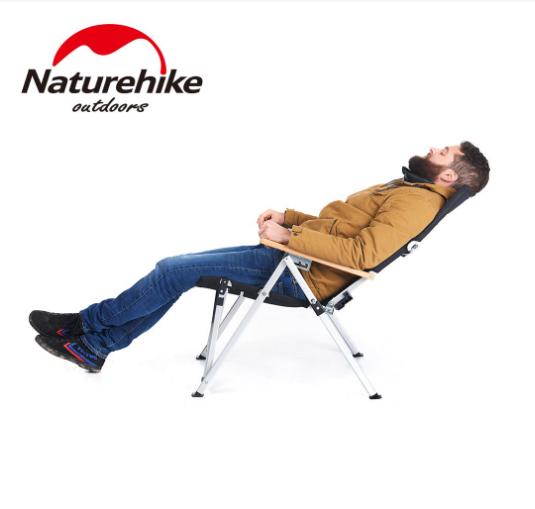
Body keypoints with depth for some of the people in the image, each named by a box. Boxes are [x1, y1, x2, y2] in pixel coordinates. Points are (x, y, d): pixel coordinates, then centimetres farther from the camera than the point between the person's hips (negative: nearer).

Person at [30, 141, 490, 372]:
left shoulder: (417, 201, -11)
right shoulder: (399, 190, 21)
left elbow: (363, 253, -26)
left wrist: (289, 236, -21)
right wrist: (287, 217, 10)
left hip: (301, 273, -10)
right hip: (289, 255, 10)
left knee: (174, 271, -9)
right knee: (174, 269, 6)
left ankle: (88, 321, 11)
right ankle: (95, 346, 14)